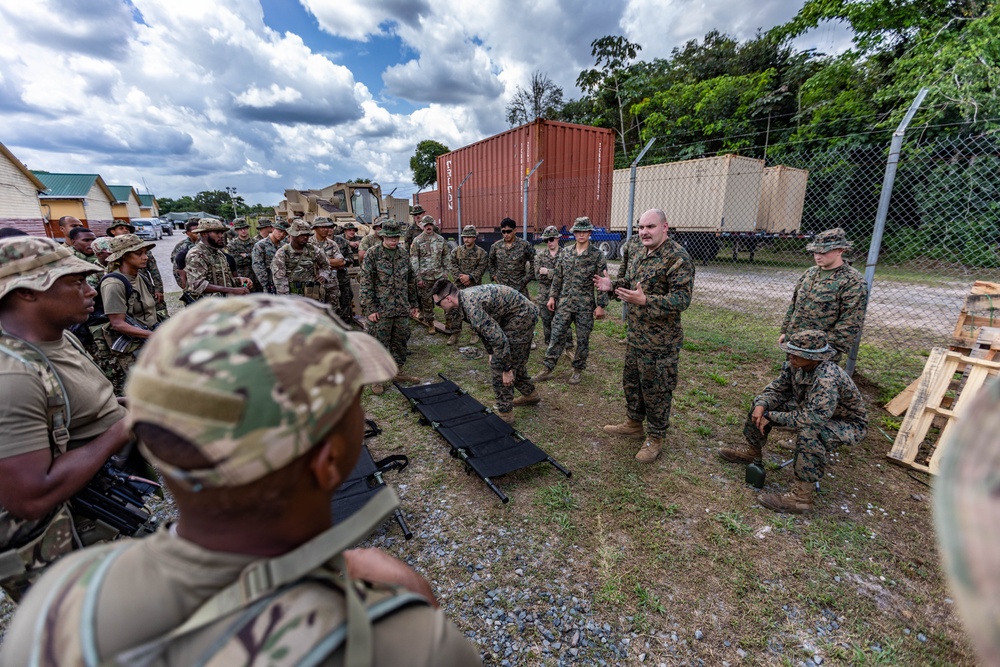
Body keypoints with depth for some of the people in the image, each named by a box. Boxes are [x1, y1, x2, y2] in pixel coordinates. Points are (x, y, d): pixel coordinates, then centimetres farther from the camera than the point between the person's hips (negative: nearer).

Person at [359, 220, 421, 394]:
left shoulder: (403, 254, 10)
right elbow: (365, 283, -8)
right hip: (380, 310, -5)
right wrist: (370, 309, -13)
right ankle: (377, 378, 14)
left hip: (402, 309, 5)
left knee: (400, 342, 13)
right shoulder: (373, 254, -5)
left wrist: (413, 304, 16)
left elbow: (411, 281, 17)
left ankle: (397, 371, 28)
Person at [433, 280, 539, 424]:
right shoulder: (465, 297, 3)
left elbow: (498, 338, -30)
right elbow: (484, 328, 17)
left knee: (498, 365, -5)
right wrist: (491, 352, 20)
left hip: (520, 316, -10)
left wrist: (506, 369, -22)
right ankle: (530, 394, 42)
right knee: (515, 358, 24)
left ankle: (505, 412, 5)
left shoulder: (471, 306, -28)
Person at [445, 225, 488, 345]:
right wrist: (460, 277, -12)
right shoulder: (456, 251, 7)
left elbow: (481, 268, -7)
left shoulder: (481, 253, 0)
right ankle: (454, 334, 12)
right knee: (454, 309, 2)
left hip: (474, 286, -2)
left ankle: (475, 334, 17)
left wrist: (469, 277, -17)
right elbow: (451, 265, 0)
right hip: (458, 285, 2)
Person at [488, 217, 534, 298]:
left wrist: (527, 278, -3)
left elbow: (533, 262, 2)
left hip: (520, 288, -2)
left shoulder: (524, 245, -6)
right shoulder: (495, 246, 3)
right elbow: (491, 262, 20)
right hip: (501, 287, 3)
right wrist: (493, 275, 9)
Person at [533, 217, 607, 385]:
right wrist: (552, 296, 7)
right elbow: (558, 277, 11)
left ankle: (578, 370, 23)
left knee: (582, 339, 7)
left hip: (585, 306, -3)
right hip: (564, 303, 3)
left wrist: (600, 305, -10)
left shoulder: (597, 255, -5)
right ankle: (547, 368, 13)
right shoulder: (564, 253, 6)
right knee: (557, 336, 4)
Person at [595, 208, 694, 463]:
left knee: (656, 389, 5)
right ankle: (633, 423, 41)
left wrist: (644, 301, -35)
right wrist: (612, 285, 5)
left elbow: (682, 299, -25)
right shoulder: (640, 255, 10)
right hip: (635, 335, 9)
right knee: (631, 381, 21)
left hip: (659, 341, -9)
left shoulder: (677, 258, -18)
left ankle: (655, 438, 24)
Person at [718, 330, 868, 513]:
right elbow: (776, 389, -3)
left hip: (849, 424, -8)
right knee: (763, 404, 0)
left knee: (809, 433, -39)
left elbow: (814, 418, -43)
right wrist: (761, 406, -24)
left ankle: (802, 496, -26)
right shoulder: (795, 365, -15)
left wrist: (771, 416, -33)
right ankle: (752, 451, 18)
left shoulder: (827, 379, -38)